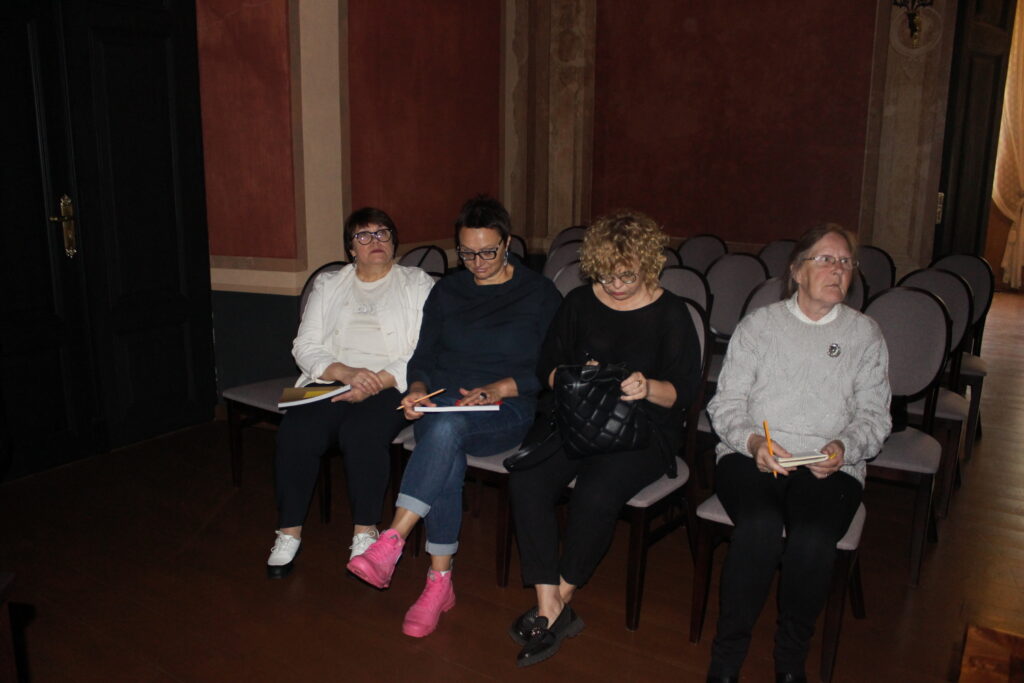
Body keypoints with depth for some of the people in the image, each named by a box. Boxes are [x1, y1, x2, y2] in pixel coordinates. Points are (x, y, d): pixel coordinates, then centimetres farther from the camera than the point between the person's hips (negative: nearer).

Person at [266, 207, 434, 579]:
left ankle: (365, 533, -18)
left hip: (391, 386, -3)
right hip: (331, 381, 3)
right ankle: (289, 532, -11)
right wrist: (345, 372, -12)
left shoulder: (418, 284, 10)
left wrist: (379, 381, -17)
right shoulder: (328, 285, 19)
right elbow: (305, 346, 8)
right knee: (295, 431, -26)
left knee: (361, 432, -33)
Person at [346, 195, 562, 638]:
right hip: (444, 401, 3)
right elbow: (424, 356, 13)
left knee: (446, 427, -36)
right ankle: (439, 582, -23)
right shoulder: (446, 292, 15)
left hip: (507, 410, -2)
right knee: (447, 455, -33)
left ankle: (390, 544, -33)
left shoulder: (540, 294, 4)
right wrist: (418, 388, -9)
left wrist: (500, 388, -16)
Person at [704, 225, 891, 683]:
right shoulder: (759, 324, 10)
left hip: (830, 467, 1)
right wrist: (752, 441, -14)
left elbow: (874, 415, 10)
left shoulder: (865, 333, 14)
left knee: (814, 539, -30)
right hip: (750, 456, -1)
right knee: (760, 526, -32)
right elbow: (726, 402, 5)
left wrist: (844, 448, -11)